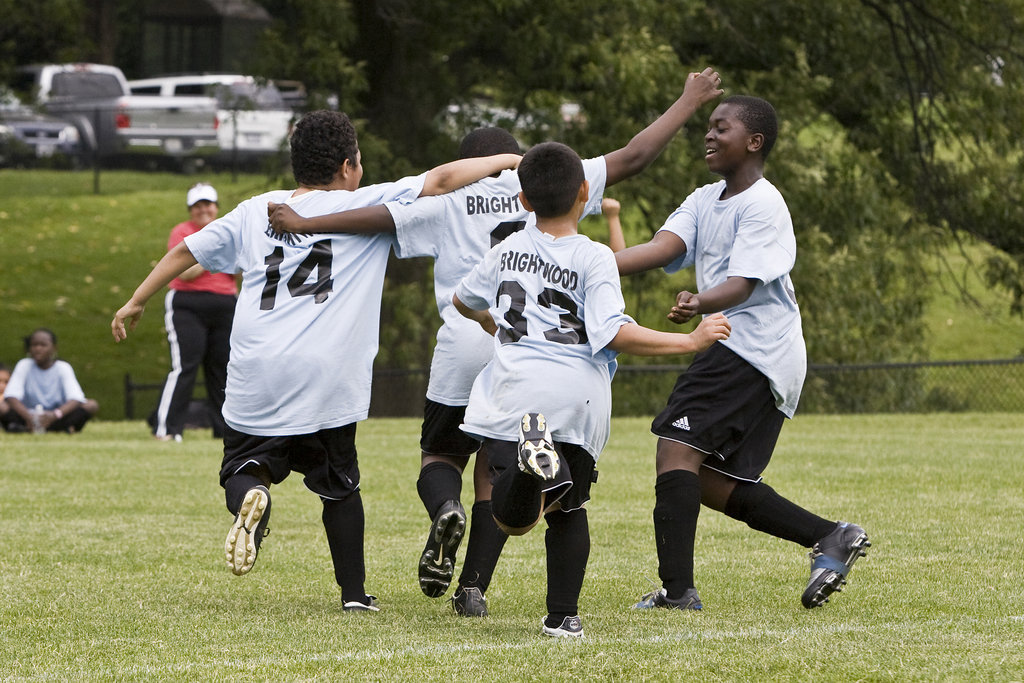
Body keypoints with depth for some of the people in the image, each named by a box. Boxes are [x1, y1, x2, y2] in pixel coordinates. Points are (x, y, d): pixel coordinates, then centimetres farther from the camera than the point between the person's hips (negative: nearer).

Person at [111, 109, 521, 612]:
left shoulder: (254, 212, 15)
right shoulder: (364, 207, 5)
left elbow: (186, 252, 19)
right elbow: (441, 180, 3)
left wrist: (135, 304, 31)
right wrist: (504, 161, 16)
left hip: (255, 379, 2)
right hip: (327, 377, -1)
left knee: (243, 468, 12)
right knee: (339, 484, 16)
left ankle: (250, 499, -22)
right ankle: (354, 593, 16)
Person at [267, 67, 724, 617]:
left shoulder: (447, 199, 10)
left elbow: (377, 216, 2)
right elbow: (632, 158, 11)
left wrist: (305, 224, 8)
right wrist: (688, 103, 21)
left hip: (464, 346, -1)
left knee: (441, 455, 15)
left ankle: (446, 510, -21)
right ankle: (474, 587, 1)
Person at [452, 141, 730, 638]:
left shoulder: (507, 251, 14)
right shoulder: (594, 258, -2)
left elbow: (463, 301, 32)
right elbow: (614, 333, -13)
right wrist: (691, 340, -7)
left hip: (513, 387, 1)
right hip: (578, 393, -1)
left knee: (512, 519, -5)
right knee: (568, 508, 19)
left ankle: (532, 455, -36)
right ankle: (563, 615, 10)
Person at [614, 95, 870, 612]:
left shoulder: (763, 205, -10)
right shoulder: (705, 201, 16)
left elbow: (741, 285, -21)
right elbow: (661, 248, 2)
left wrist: (699, 305, -42)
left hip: (754, 350, -10)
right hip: (738, 352, 10)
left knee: (676, 447, -18)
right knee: (713, 481, 10)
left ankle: (676, 588, -22)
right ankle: (829, 537, 14)